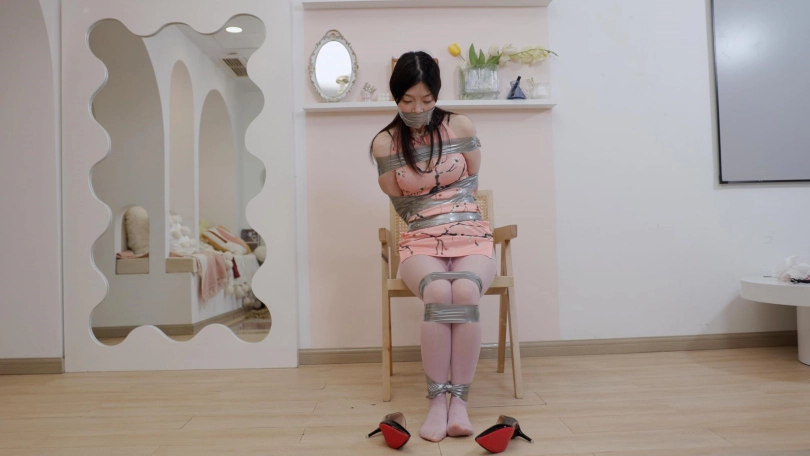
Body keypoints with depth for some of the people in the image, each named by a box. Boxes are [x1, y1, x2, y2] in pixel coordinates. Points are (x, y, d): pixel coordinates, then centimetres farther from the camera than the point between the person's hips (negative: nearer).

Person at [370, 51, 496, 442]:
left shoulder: (460, 127, 2)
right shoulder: (384, 143, 0)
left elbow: (470, 183, 10)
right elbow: (402, 203, 5)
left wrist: (428, 199, 11)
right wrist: (445, 195, 9)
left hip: (470, 235, 1)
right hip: (421, 241, 0)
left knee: (465, 291, -33)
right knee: (439, 293, -34)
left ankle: (460, 401, -22)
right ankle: (437, 401, -21)